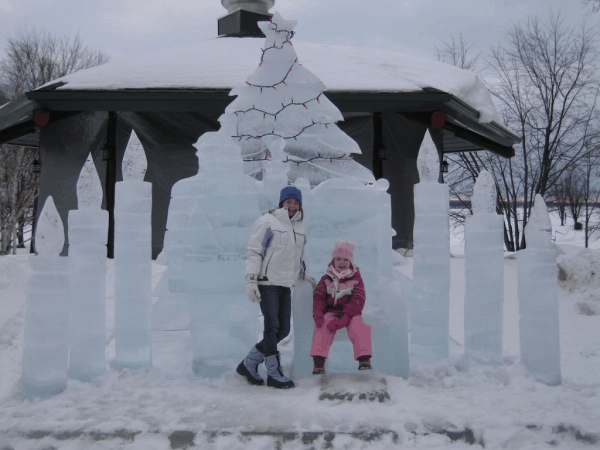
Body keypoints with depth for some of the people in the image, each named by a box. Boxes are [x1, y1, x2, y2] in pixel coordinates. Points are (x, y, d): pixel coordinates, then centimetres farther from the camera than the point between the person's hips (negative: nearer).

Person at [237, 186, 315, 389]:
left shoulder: (300, 226, 15)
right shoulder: (267, 222, -6)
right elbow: (254, 252, -9)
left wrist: (303, 275, 26)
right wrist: (251, 280, -16)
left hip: (286, 284, 7)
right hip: (267, 282, -7)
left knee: (283, 330, 5)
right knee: (272, 327, -8)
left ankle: (249, 364, 17)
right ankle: (274, 374, 4)